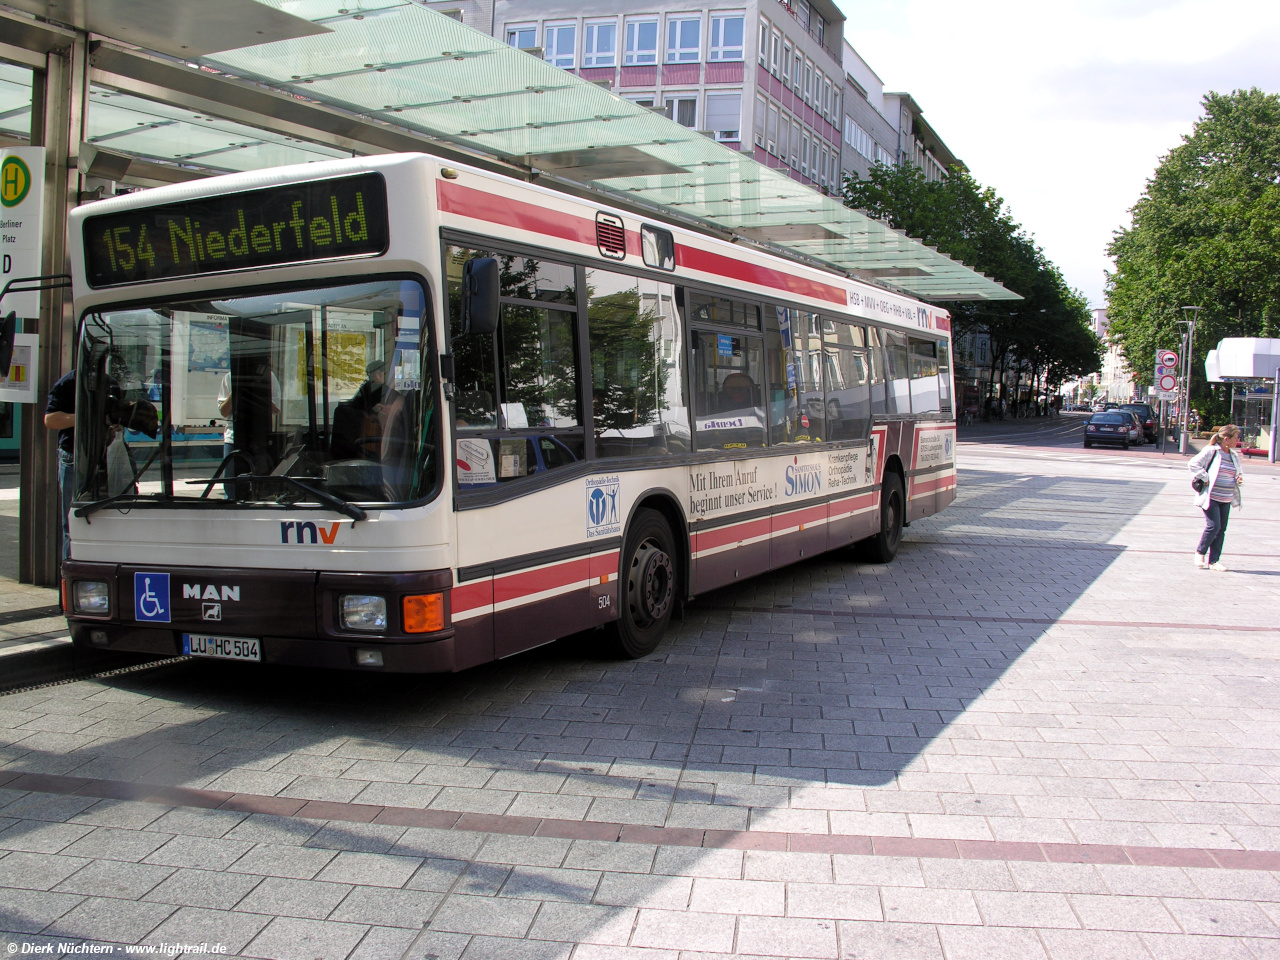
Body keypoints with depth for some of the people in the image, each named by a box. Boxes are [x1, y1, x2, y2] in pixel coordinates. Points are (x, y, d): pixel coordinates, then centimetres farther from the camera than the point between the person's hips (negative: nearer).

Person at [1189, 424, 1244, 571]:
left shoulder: (1234, 456, 13)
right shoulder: (1211, 451, -10)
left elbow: (1237, 474, 26)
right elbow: (1193, 464, -15)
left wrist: (1239, 480, 4)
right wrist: (1206, 479, -18)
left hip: (1226, 500, 7)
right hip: (1211, 497, -7)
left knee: (1221, 530, 5)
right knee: (1214, 526, -12)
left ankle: (1214, 561, 11)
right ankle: (1200, 553, 10)